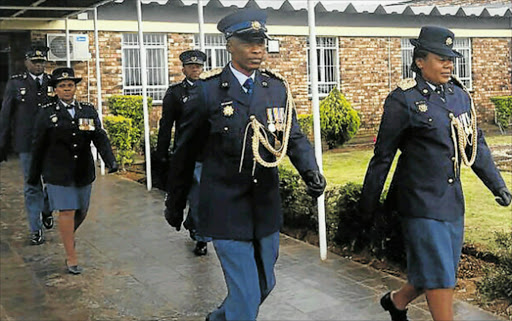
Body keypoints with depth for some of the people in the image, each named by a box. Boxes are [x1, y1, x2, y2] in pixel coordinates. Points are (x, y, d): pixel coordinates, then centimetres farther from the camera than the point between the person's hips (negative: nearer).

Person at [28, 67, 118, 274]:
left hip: (83, 171, 4)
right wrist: (34, 174, 7)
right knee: (67, 211, -6)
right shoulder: (47, 113, -2)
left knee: (81, 211, 14)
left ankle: (69, 234, 45)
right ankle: (71, 258, 4)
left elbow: (100, 138, -2)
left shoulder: (88, 111, 5)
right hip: (58, 172, -3)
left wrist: (110, 161, -18)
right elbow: (38, 146, 3)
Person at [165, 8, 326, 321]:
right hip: (227, 210, -5)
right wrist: (175, 204, 6)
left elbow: (295, 137, 2)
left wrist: (311, 172, -19)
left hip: (267, 208, 5)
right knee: (246, 294, -6)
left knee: (264, 284, 20)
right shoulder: (208, 91, -8)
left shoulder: (278, 88, 3)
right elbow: (185, 152, -1)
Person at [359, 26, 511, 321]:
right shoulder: (403, 100, -11)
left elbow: (476, 145, 17)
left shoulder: (460, 95, 8)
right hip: (422, 203, -7)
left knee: (445, 272, 16)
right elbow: (383, 157, -6)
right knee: (439, 277, -3)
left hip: (453, 202, 7)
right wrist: (368, 205, -1)